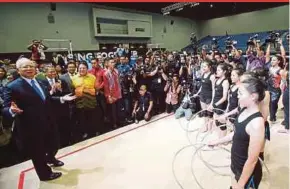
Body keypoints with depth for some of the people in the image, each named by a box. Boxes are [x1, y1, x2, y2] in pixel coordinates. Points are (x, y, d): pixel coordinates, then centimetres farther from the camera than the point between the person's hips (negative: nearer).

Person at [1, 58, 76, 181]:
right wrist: (12, 110, -39)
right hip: (31, 127, -6)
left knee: (54, 145, 25)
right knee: (38, 153, 14)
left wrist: (62, 98, 2)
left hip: (48, 122, 7)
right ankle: (45, 173, 39)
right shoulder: (13, 87, -14)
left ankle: (50, 158, 58)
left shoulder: (41, 82, 6)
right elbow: (5, 109, -17)